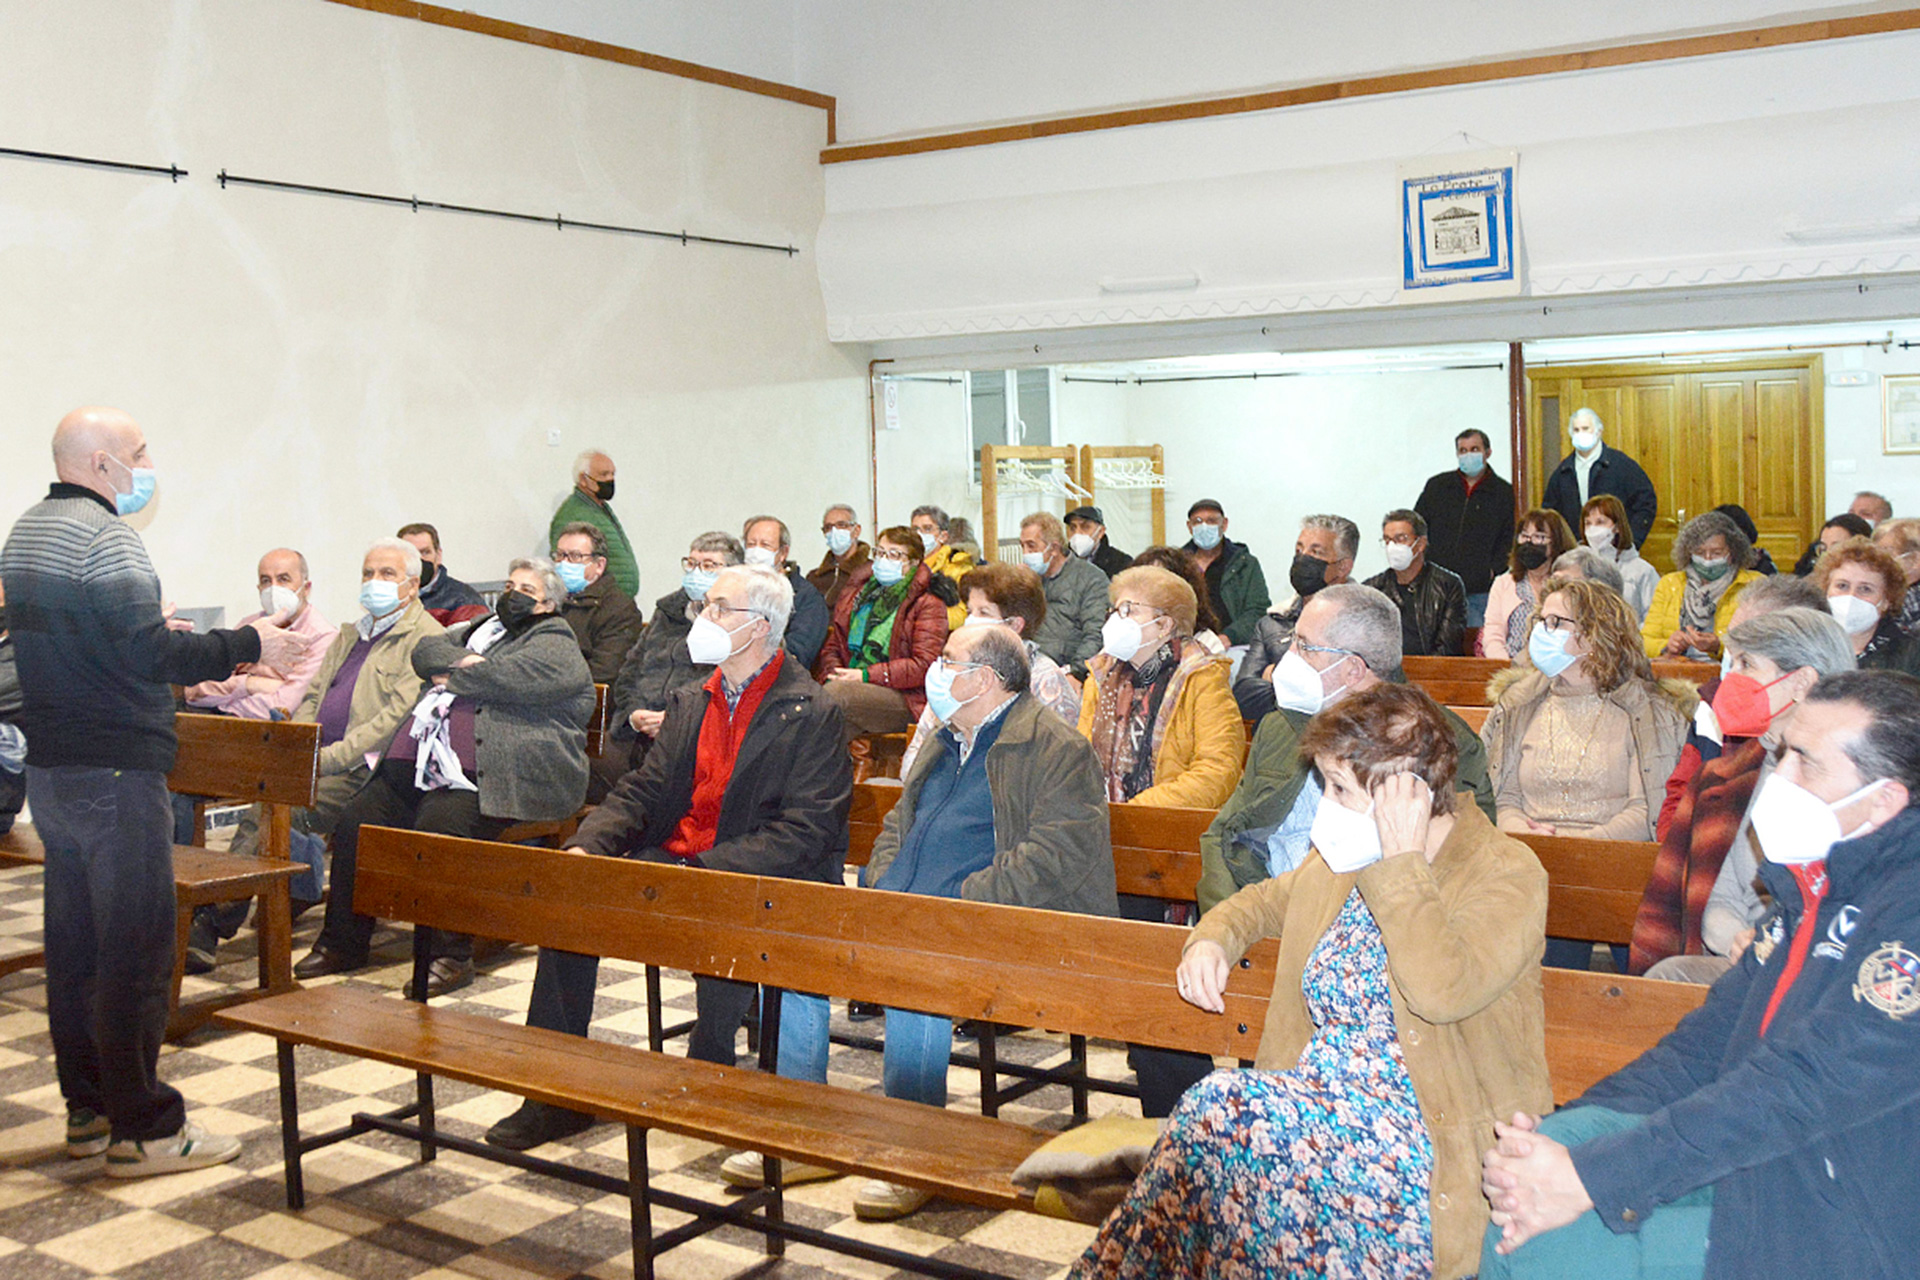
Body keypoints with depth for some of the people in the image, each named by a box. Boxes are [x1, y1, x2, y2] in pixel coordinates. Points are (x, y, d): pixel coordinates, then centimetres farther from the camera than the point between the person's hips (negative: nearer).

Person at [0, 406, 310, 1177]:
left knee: (73, 943, 14)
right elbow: (148, 655, -21)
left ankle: (88, 1110, 24)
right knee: (136, 948, -4)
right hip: (115, 771, -10)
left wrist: (148, 632, 25)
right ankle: (141, 1129, 2)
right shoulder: (103, 534, -15)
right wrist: (247, 645, -14)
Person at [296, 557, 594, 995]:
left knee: (437, 829, -32)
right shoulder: (483, 628, 30)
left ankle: (449, 956, -22)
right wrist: (462, 661, -2)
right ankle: (342, 943, 4)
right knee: (355, 822, -8)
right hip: (424, 763, 8)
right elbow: (426, 650, 18)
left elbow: (505, 679, -13)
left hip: (490, 777, -8)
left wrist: (451, 678, 0)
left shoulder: (555, 643, 4)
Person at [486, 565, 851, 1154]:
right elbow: (644, 790, 12)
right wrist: (587, 846, -8)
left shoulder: (811, 714, -8)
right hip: (673, 861, 6)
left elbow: (805, 832, -16)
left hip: (761, 881, -6)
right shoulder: (689, 702, 16)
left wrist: (706, 872, -25)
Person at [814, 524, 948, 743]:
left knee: (834, 693, -34)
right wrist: (834, 674, -1)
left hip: (901, 698, -4)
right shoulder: (855, 594, 26)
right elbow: (831, 647, 23)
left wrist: (866, 675, -13)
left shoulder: (928, 605, 7)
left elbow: (924, 665, -5)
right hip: (851, 686, 5)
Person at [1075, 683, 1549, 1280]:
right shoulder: (1341, 863, 12)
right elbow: (1268, 899, 33)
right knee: (1215, 1109, -26)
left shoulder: (1508, 873, -9)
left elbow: (1442, 990, -27)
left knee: (1225, 1110, -27)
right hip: (1326, 1100, 6)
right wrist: (1213, 938, 11)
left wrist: (1404, 863, -19)